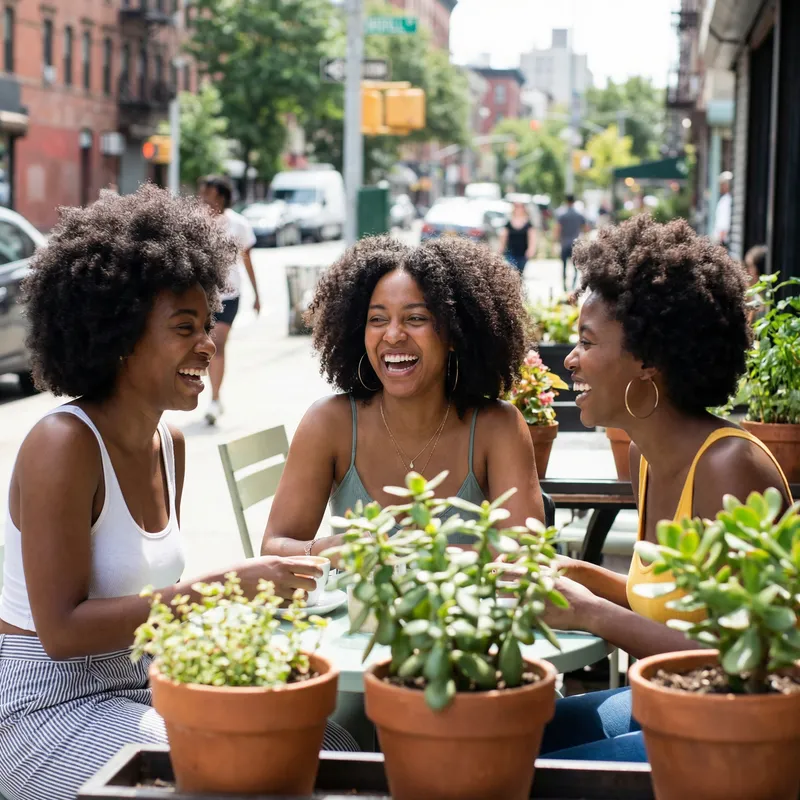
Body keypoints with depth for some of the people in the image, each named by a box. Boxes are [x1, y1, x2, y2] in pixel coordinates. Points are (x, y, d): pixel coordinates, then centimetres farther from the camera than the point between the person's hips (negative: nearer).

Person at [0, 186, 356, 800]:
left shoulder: (170, 444, 8)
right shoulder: (61, 445, -18)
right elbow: (61, 629, -23)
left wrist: (257, 586, -4)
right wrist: (222, 586, -25)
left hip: (135, 681, 8)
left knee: (329, 747, -8)